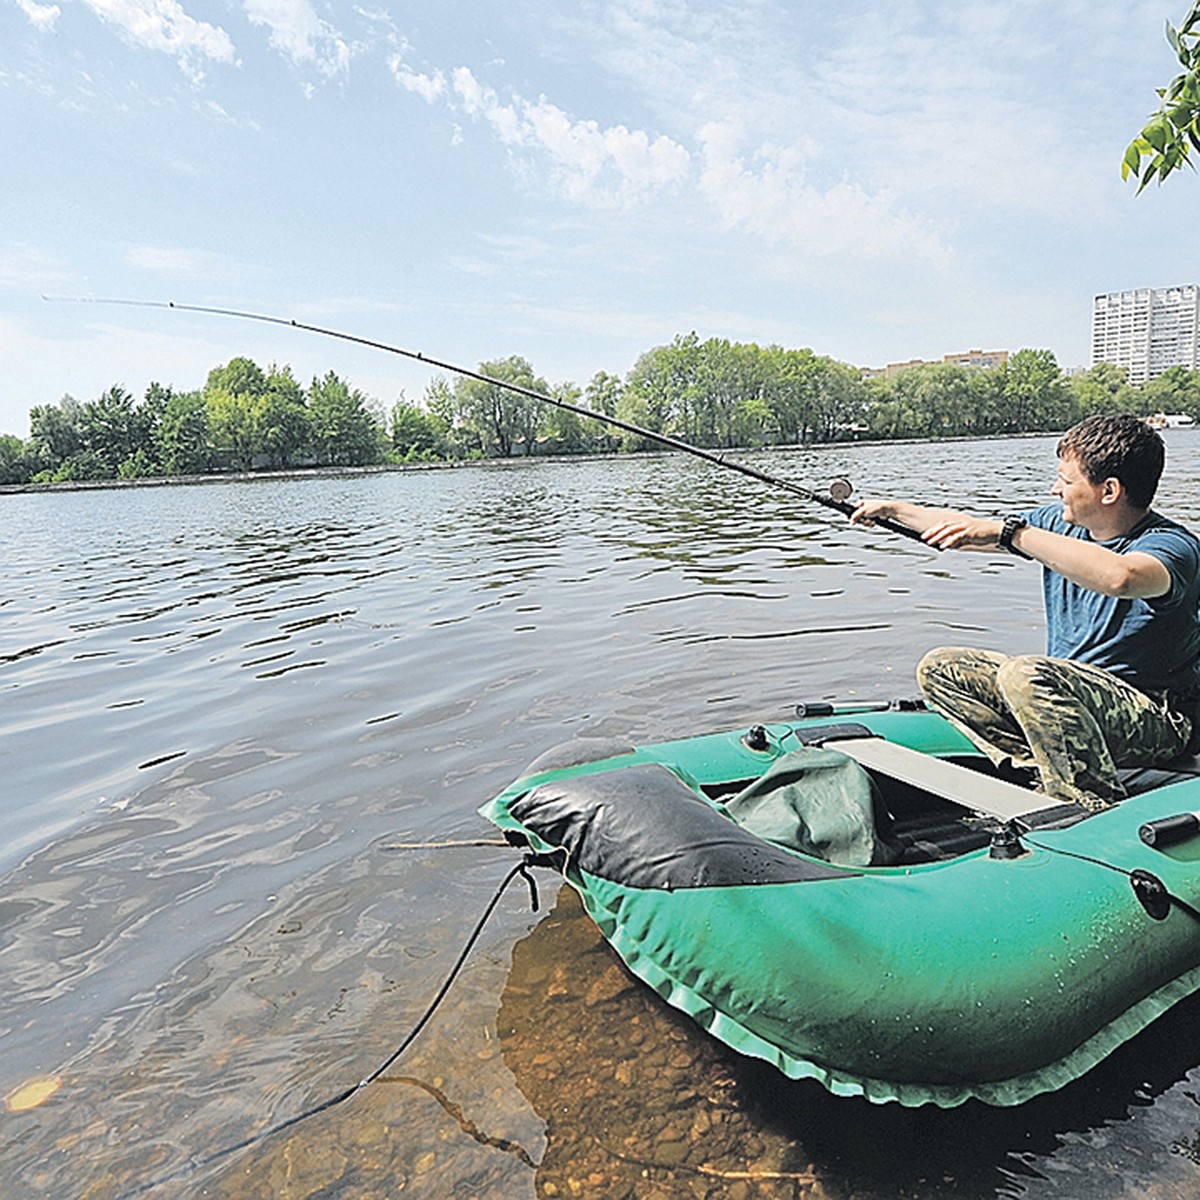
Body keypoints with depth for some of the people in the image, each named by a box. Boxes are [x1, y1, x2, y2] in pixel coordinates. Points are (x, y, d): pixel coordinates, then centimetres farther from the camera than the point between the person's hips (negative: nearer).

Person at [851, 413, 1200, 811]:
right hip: (1070, 691, 8)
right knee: (939, 668, -1)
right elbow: (968, 530, 15)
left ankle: (1100, 811, -23)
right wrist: (893, 509, 18)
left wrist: (1010, 531, -42)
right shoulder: (1059, 523, 3)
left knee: (1025, 674, -36)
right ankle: (1041, 773, -13)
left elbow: (1120, 577, -45)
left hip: (1157, 721, -8)